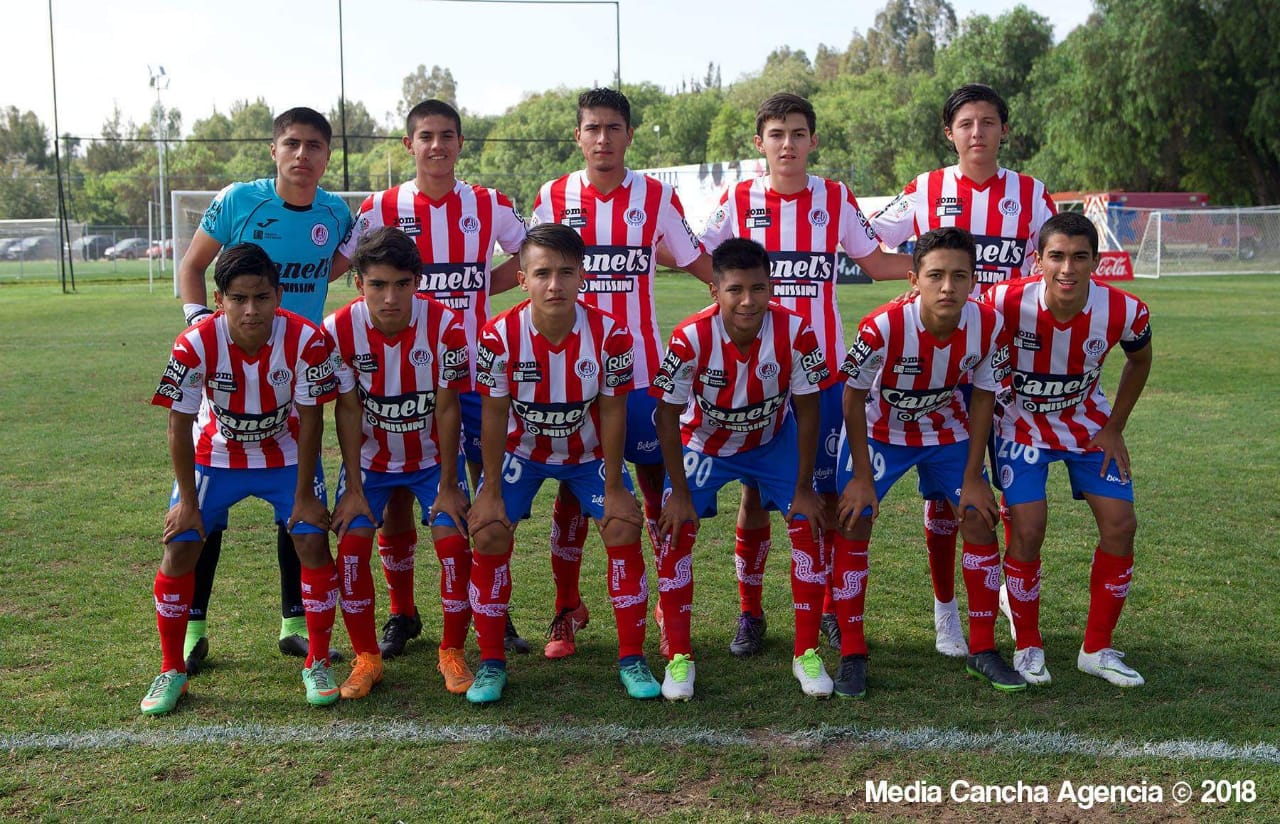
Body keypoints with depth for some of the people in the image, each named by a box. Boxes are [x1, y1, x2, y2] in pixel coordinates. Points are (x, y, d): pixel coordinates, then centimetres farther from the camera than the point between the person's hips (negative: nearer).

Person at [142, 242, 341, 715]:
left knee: (314, 545, -12)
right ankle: (171, 671, 13)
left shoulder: (306, 340, -28)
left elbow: (310, 420, -17)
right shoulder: (195, 345, -27)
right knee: (179, 548, -7)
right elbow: (179, 425, -15)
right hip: (215, 456, 0)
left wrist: (304, 496, -13)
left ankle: (317, 664, 7)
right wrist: (188, 500, -10)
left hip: (285, 457, 0)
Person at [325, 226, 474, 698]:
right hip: (370, 458, 1)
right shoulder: (339, 330, -21)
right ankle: (366, 657, 7)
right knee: (352, 544, -12)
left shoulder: (445, 326, -24)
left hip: (432, 456, -1)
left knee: (453, 543, -14)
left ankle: (452, 653, 6)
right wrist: (353, 489, -13)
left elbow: (447, 408, -17)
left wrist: (447, 485, -13)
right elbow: (348, 410, -14)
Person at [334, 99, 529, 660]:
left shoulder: (490, 206, 3)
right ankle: (401, 615, 21)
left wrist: (478, 288, 2)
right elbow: (336, 267, 4)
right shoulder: (381, 208, 0)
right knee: (394, 494, 5)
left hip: (473, 373, 1)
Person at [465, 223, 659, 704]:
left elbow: (611, 411, -15)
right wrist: (492, 491, -12)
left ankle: (632, 659, 2)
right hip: (520, 450, 0)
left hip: (587, 451, 0)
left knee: (624, 533, -13)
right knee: (488, 537, -13)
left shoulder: (610, 334, -26)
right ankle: (491, 662, 3)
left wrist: (614, 486, -12)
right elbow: (494, 415, -16)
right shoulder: (500, 336, -27)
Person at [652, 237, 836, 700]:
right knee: (676, 532, -13)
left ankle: (807, 654, 7)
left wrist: (803, 488, -12)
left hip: (773, 440, 1)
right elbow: (668, 416, -19)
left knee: (810, 526, -8)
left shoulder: (795, 333, -29)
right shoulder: (691, 338, -32)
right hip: (703, 442, -1)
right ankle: (678, 658, 2)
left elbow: (807, 410, -15)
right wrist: (680, 492, -16)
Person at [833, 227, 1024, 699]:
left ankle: (982, 651, 11)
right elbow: (854, 398, -19)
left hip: (946, 431, 3)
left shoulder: (987, 327, -23)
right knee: (852, 525, -10)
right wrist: (862, 477, -16)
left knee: (981, 519, -4)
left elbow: (982, 398, -8)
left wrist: (972, 477, -7)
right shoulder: (883, 327, -33)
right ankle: (852, 655, 3)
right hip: (879, 430, -3)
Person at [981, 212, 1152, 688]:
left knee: (1120, 525, -4)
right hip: (1022, 425, -3)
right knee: (1027, 529, -14)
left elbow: (1140, 360, 1)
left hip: (1087, 424, 3)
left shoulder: (1123, 311, -23)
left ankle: (1097, 650, 13)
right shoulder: (1007, 303, -31)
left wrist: (1115, 428, -1)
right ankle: (1028, 647, 9)